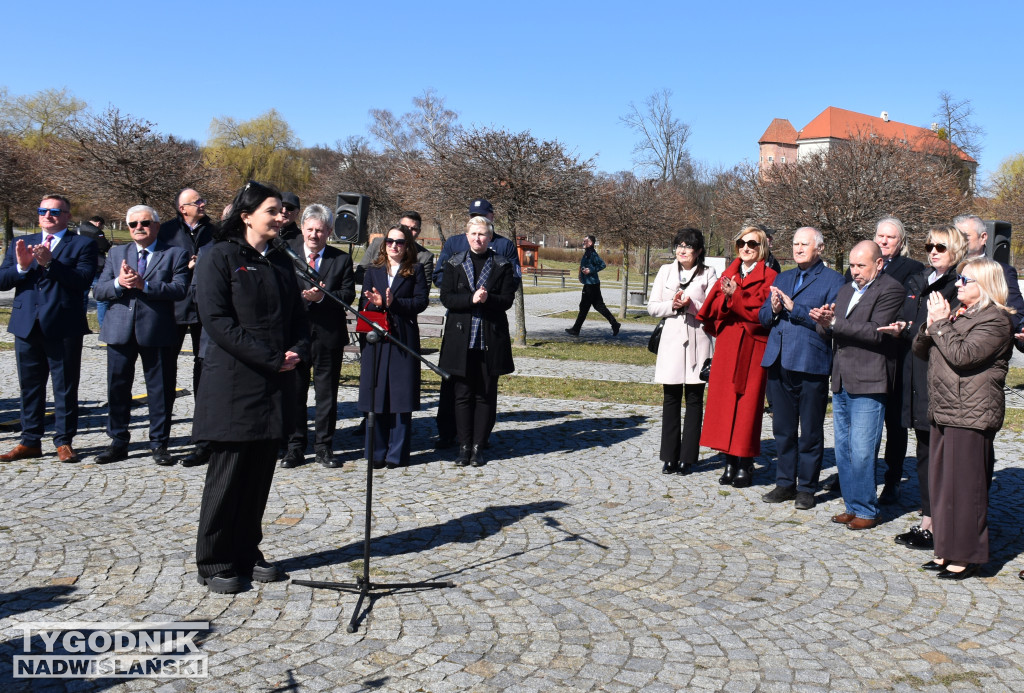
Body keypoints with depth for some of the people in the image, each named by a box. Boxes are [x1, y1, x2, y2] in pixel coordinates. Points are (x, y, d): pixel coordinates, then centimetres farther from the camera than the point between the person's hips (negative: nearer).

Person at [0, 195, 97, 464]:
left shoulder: (82, 244, 2)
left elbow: (83, 280, -14)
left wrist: (50, 263, -22)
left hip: (63, 327, -4)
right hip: (27, 326, 4)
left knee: (65, 387, 3)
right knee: (30, 386, 11)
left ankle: (64, 442, 12)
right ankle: (30, 442, 20)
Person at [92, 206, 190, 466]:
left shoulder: (175, 254, 3)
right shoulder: (117, 253, 15)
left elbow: (179, 289, -12)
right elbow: (99, 291, 8)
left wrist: (143, 284, -20)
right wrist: (119, 283, -13)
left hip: (157, 331, -3)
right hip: (120, 330, 3)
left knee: (161, 390, 3)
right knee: (117, 387, 7)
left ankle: (159, 444, 15)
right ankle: (118, 442, 20)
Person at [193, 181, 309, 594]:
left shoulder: (280, 262, 16)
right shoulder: (220, 257, -4)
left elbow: (297, 317, 18)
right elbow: (216, 320, -14)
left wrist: (297, 353, -4)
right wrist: (271, 358, -16)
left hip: (273, 387, 6)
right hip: (233, 383, -6)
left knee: (260, 473, 9)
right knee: (228, 473, 0)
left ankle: (247, 553, 21)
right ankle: (214, 563, 12)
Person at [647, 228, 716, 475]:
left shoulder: (708, 274, 4)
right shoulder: (665, 271, 10)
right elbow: (652, 307, 7)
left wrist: (690, 305, -16)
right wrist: (672, 305, -10)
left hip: (697, 341, -2)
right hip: (671, 340, 2)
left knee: (694, 399, 3)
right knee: (671, 399, 4)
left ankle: (687, 457, 9)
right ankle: (670, 457, 11)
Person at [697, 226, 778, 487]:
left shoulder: (768, 276, -2)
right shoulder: (729, 274, 15)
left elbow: (763, 311, -13)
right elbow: (713, 307, 6)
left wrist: (735, 295, -15)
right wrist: (727, 296, -13)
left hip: (752, 347, -5)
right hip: (727, 345, 5)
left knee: (747, 403, -3)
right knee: (725, 400, 5)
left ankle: (745, 465, 5)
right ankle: (730, 462, 13)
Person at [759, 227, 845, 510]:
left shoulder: (833, 280, 0)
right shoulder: (782, 278, 19)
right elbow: (762, 317, 16)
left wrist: (794, 308, -16)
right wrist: (773, 309, -6)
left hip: (811, 364, -5)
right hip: (779, 362, 6)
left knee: (810, 431, 4)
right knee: (783, 428, 12)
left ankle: (806, 488, 14)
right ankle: (785, 483, 23)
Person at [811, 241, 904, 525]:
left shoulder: (890, 289, -6)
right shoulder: (845, 291, 19)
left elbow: (875, 332, -18)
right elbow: (831, 331, 13)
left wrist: (834, 322, -21)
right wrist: (824, 323, -9)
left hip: (868, 384, -8)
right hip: (842, 382, 8)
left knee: (861, 452, -5)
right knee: (843, 451, 12)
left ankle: (866, 511, 8)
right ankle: (852, 506, 23)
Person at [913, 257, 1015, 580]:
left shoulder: (995, 320, -9)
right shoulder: (957, 314, 17)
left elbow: (962, 355, -21)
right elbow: (920, 350, 15)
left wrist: (940, 323, -13)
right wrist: (930, 326, -3)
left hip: (971, 416, -9)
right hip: (943, 412, 9)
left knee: (965, 486, -3)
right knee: (941, 484, 12)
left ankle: (967, 556, 6)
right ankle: (947, 551, 21)